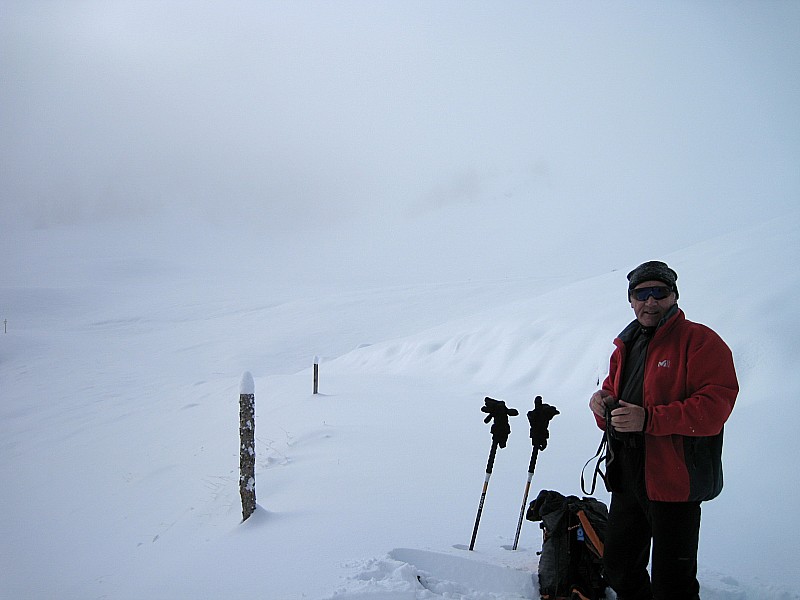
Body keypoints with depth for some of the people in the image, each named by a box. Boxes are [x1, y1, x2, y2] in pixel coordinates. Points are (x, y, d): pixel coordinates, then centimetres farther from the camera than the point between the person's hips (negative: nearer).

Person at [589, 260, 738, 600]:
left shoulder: (700, 341, -11)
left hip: (675, 481, -7)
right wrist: (603, 404, -4)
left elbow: (714, 406, -21)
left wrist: (649, 419, -27)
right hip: (626, 478, 8)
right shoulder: (626, 345, 14)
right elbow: (613, 392, 21)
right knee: (620, 572, 20)